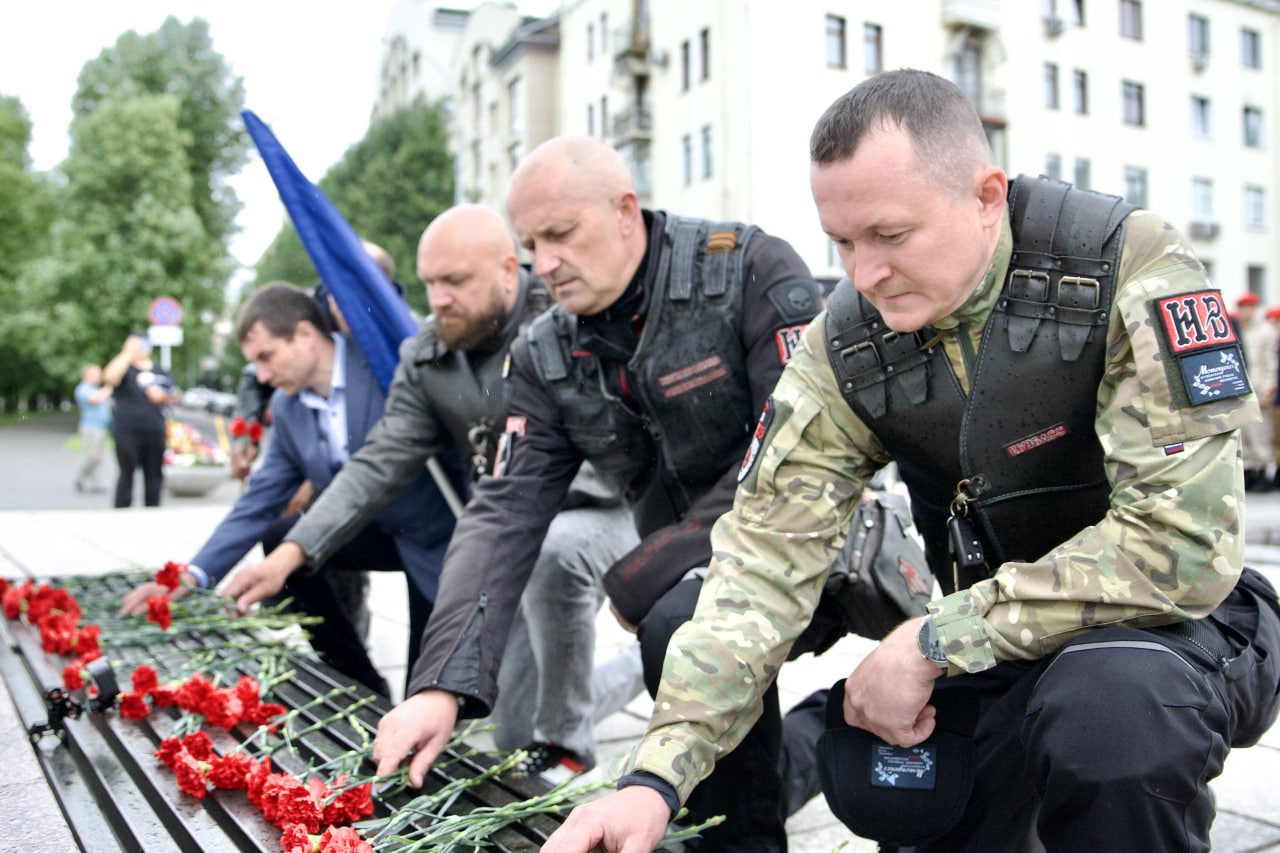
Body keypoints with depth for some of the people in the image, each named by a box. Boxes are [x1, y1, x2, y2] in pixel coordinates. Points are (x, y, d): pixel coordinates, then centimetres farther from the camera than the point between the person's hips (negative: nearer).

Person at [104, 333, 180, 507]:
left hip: (154, 432, 5)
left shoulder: (160, 372, 15)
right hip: (127, 432, -5)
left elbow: (175, 395, 18)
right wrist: (127, 354, -18)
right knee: (127, 474, -4)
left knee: (154, 475, 9)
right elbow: (110, 377, -21)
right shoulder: (125, 368, 0)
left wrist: (163, 396, -4)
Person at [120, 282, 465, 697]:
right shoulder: (287, 409, 0)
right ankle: (357, 678, 7)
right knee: (280, 538, -7)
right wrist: (193, 575, -8)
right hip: (380, 532, 6)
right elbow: (260, 501, 1)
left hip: (438, 534, -6)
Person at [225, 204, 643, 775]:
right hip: (515, 542, 6)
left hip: (607, 513, -6)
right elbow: (381, 464, -6)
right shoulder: (426, 358, -2)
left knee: (552, 550, -41)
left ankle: (565, 746, -18)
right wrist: (290, 553, -17)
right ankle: (628, 670, 34)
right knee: (513, 739, 6)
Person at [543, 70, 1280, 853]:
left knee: (1111, 695, -35)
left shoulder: (1132, 274, -22)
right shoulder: (846, 345, -10)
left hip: (1178, 621, -3)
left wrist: (933, 642, -26)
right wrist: (658, 776, -25)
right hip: (998, 644, 4)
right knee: (870, 784, -17)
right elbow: (769, 554, -15)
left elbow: (1185, 541, -28)